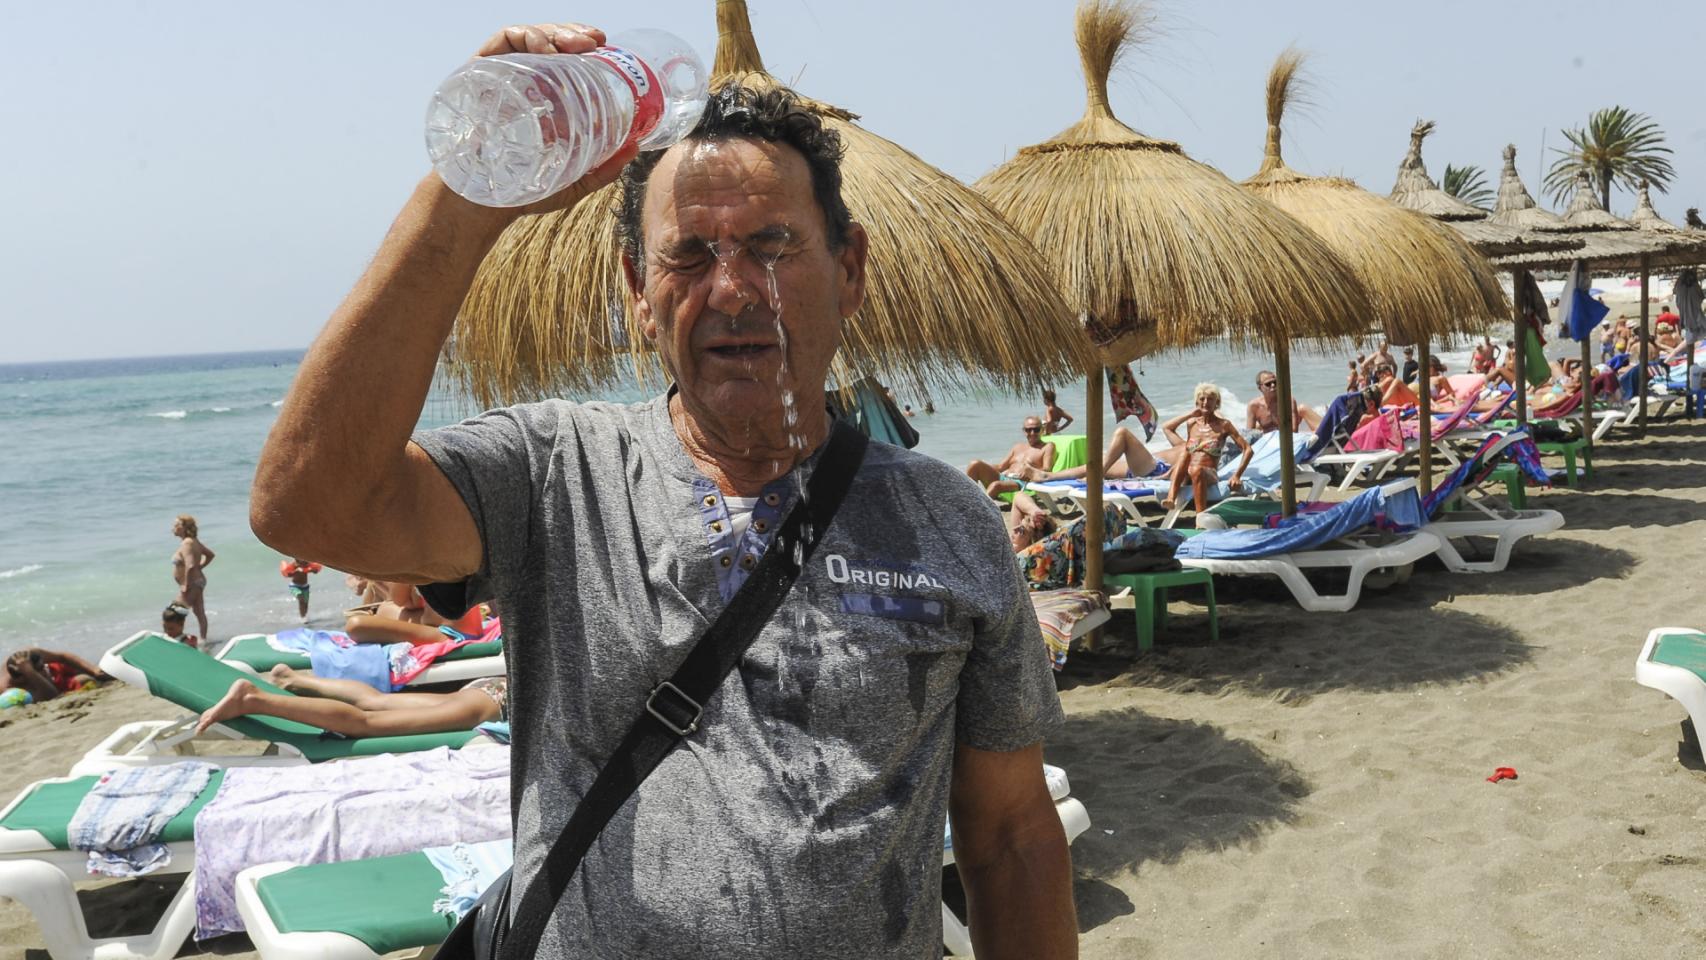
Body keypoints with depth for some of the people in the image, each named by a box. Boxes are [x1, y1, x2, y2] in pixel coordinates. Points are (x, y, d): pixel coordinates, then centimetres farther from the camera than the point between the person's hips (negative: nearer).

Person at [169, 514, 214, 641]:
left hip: (191, 584, -10)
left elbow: (190, 566, -33)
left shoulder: (186, 544, -22)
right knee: (200, 613, 14)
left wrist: (186, 585, -26)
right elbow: (210, 555, 20)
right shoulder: (194, 541, 7)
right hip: (198, 581, 10)